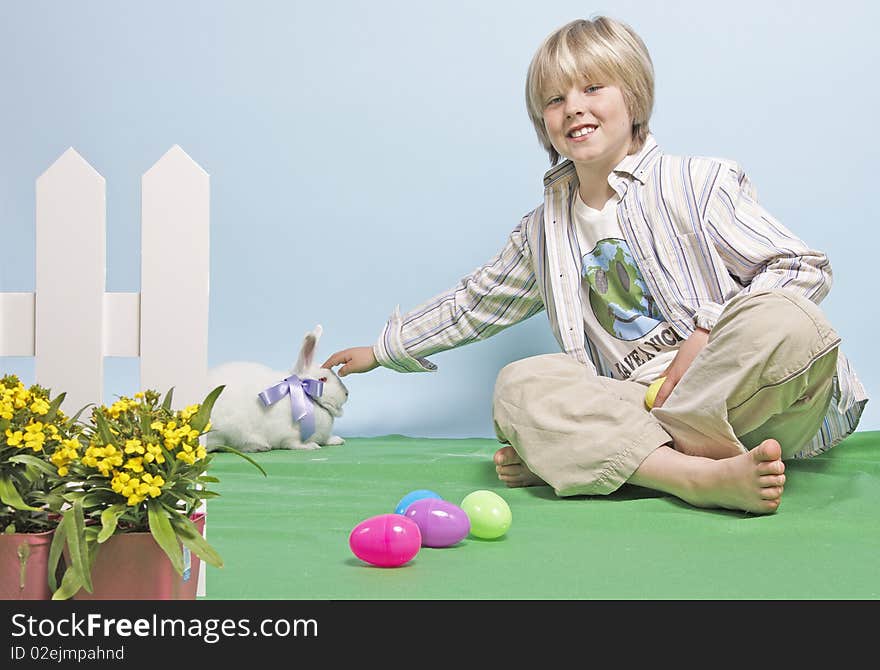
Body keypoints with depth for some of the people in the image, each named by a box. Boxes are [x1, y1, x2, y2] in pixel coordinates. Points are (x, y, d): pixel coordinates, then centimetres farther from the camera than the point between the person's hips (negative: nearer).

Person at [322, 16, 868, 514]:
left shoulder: (700, 183, 3)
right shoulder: (546, 229, 18)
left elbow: (806, 268, -2)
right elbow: (475, 302, 31)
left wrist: (709, 334, -15)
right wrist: (383, 350, 34)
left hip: (737, 389, -3)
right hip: (637, 406, 3)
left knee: (785, 321, -36)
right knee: (521, 385, -22)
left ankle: (558, 457, -30)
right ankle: (707, 476, -42)